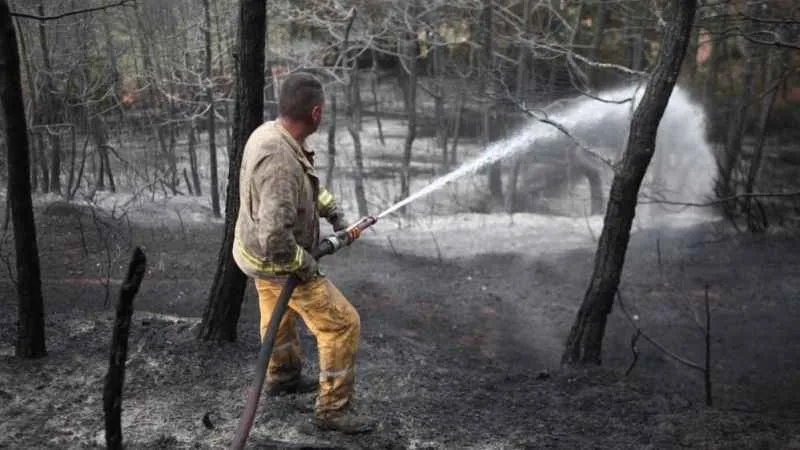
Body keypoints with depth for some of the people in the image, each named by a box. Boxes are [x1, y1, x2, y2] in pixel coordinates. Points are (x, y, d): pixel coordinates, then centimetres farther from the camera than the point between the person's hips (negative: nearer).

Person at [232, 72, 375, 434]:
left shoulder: (269, 133, -9)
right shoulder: (280, 162, -39)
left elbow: (306, 182, 10)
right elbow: (275, 238, -41)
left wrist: (332, 211, 3)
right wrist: (305, 264, -25)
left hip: (259, 246, 10)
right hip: (277, 261, -9)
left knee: (279, 314, 30)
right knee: (341, 324, 0)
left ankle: (283, 377, 53)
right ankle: (333, 408, 11)